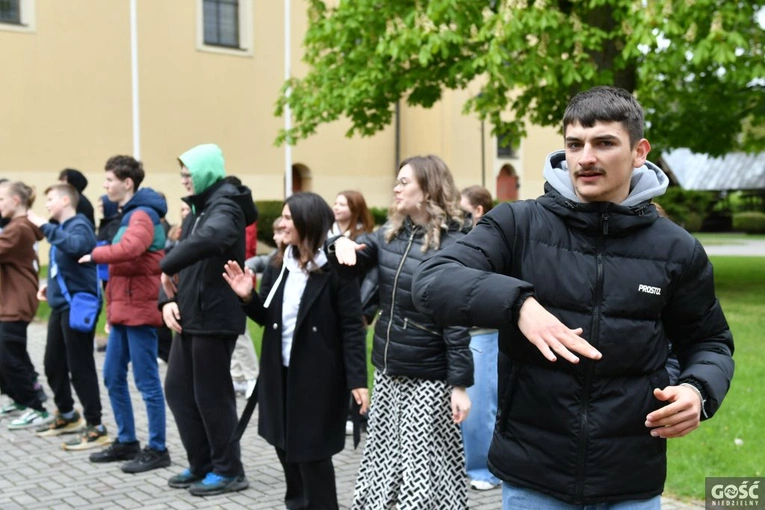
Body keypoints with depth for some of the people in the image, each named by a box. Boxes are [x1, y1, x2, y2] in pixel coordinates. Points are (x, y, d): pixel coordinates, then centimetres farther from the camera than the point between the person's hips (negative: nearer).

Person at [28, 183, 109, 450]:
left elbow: (76, 246, -36)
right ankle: (67, 416, 33)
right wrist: (51, 286, 8)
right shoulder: (62, 227, 15)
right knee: (53, 365, 16)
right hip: (61, 305, 9)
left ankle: (96, 428, 2)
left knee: (80, 368, -5)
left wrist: (45, 226, -31)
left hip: (77, 306, -9)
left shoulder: (79, 225, -12)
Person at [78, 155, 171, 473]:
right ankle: (126, 441, 26)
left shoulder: (142, 215, -14)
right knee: (113, 377, 15)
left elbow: (129, 249, -32)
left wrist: (95, 255, -16)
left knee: (147, 381, -3)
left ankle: (157, 450, 5)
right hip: (124, 309, 10)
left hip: (139, 309, -10)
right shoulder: (129, 214, 19)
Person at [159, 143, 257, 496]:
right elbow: (183, 261, 13)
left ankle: (228, 471, 14)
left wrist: (168, 266, -27)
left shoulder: (224, 207, -13)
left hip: (215, 318, -9)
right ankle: (201, 464, 24)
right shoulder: (197, 210, 16)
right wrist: (168, 299, -3)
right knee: (178, 389, 12)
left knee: (211, 395, 0)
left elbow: (208, 238, -38)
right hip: (191, 317, 9)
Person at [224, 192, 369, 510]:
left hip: (318, 375, -7)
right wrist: (248, 297, -9)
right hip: (280, 371, 7)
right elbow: (266, 317, 11)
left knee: (311, 450, 1)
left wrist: (357, 379, -19)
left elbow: (352, 327, -15)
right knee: (285, 444, 15)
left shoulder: (336, 269, -14)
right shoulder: (278, 267, 7)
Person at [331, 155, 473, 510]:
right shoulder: (390, 234, 5)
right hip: (387, 369, 7)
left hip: (428, 377, -7)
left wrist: (459, 383, -18)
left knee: (424, 467, 2)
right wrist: (342, 243, -15)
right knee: (381, 457, 18)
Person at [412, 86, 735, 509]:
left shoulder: (676, 249, 1)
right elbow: (431, 282, -15)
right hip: (530, 474, -1)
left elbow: (709, 342, 12)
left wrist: (699, 389, -10)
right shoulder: (518, 224, -5)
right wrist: (518, 302, -30)